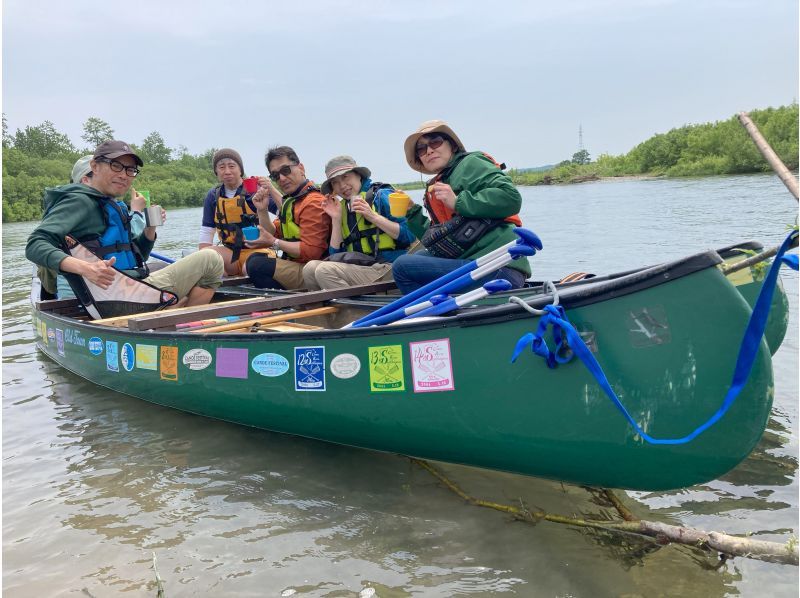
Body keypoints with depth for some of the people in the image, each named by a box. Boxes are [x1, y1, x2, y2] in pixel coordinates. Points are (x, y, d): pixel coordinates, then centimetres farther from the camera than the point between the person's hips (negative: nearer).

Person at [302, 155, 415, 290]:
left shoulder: (381, 195, 1)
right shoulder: (341, 208, 18)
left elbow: (409, 235, -10)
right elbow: (336, 254, 12)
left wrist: (372, 216, -13)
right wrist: (336, 219, 5)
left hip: (387, 267, -6)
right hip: (359, 267, 6)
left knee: (326, 270, -22)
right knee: (310, 268, -14)